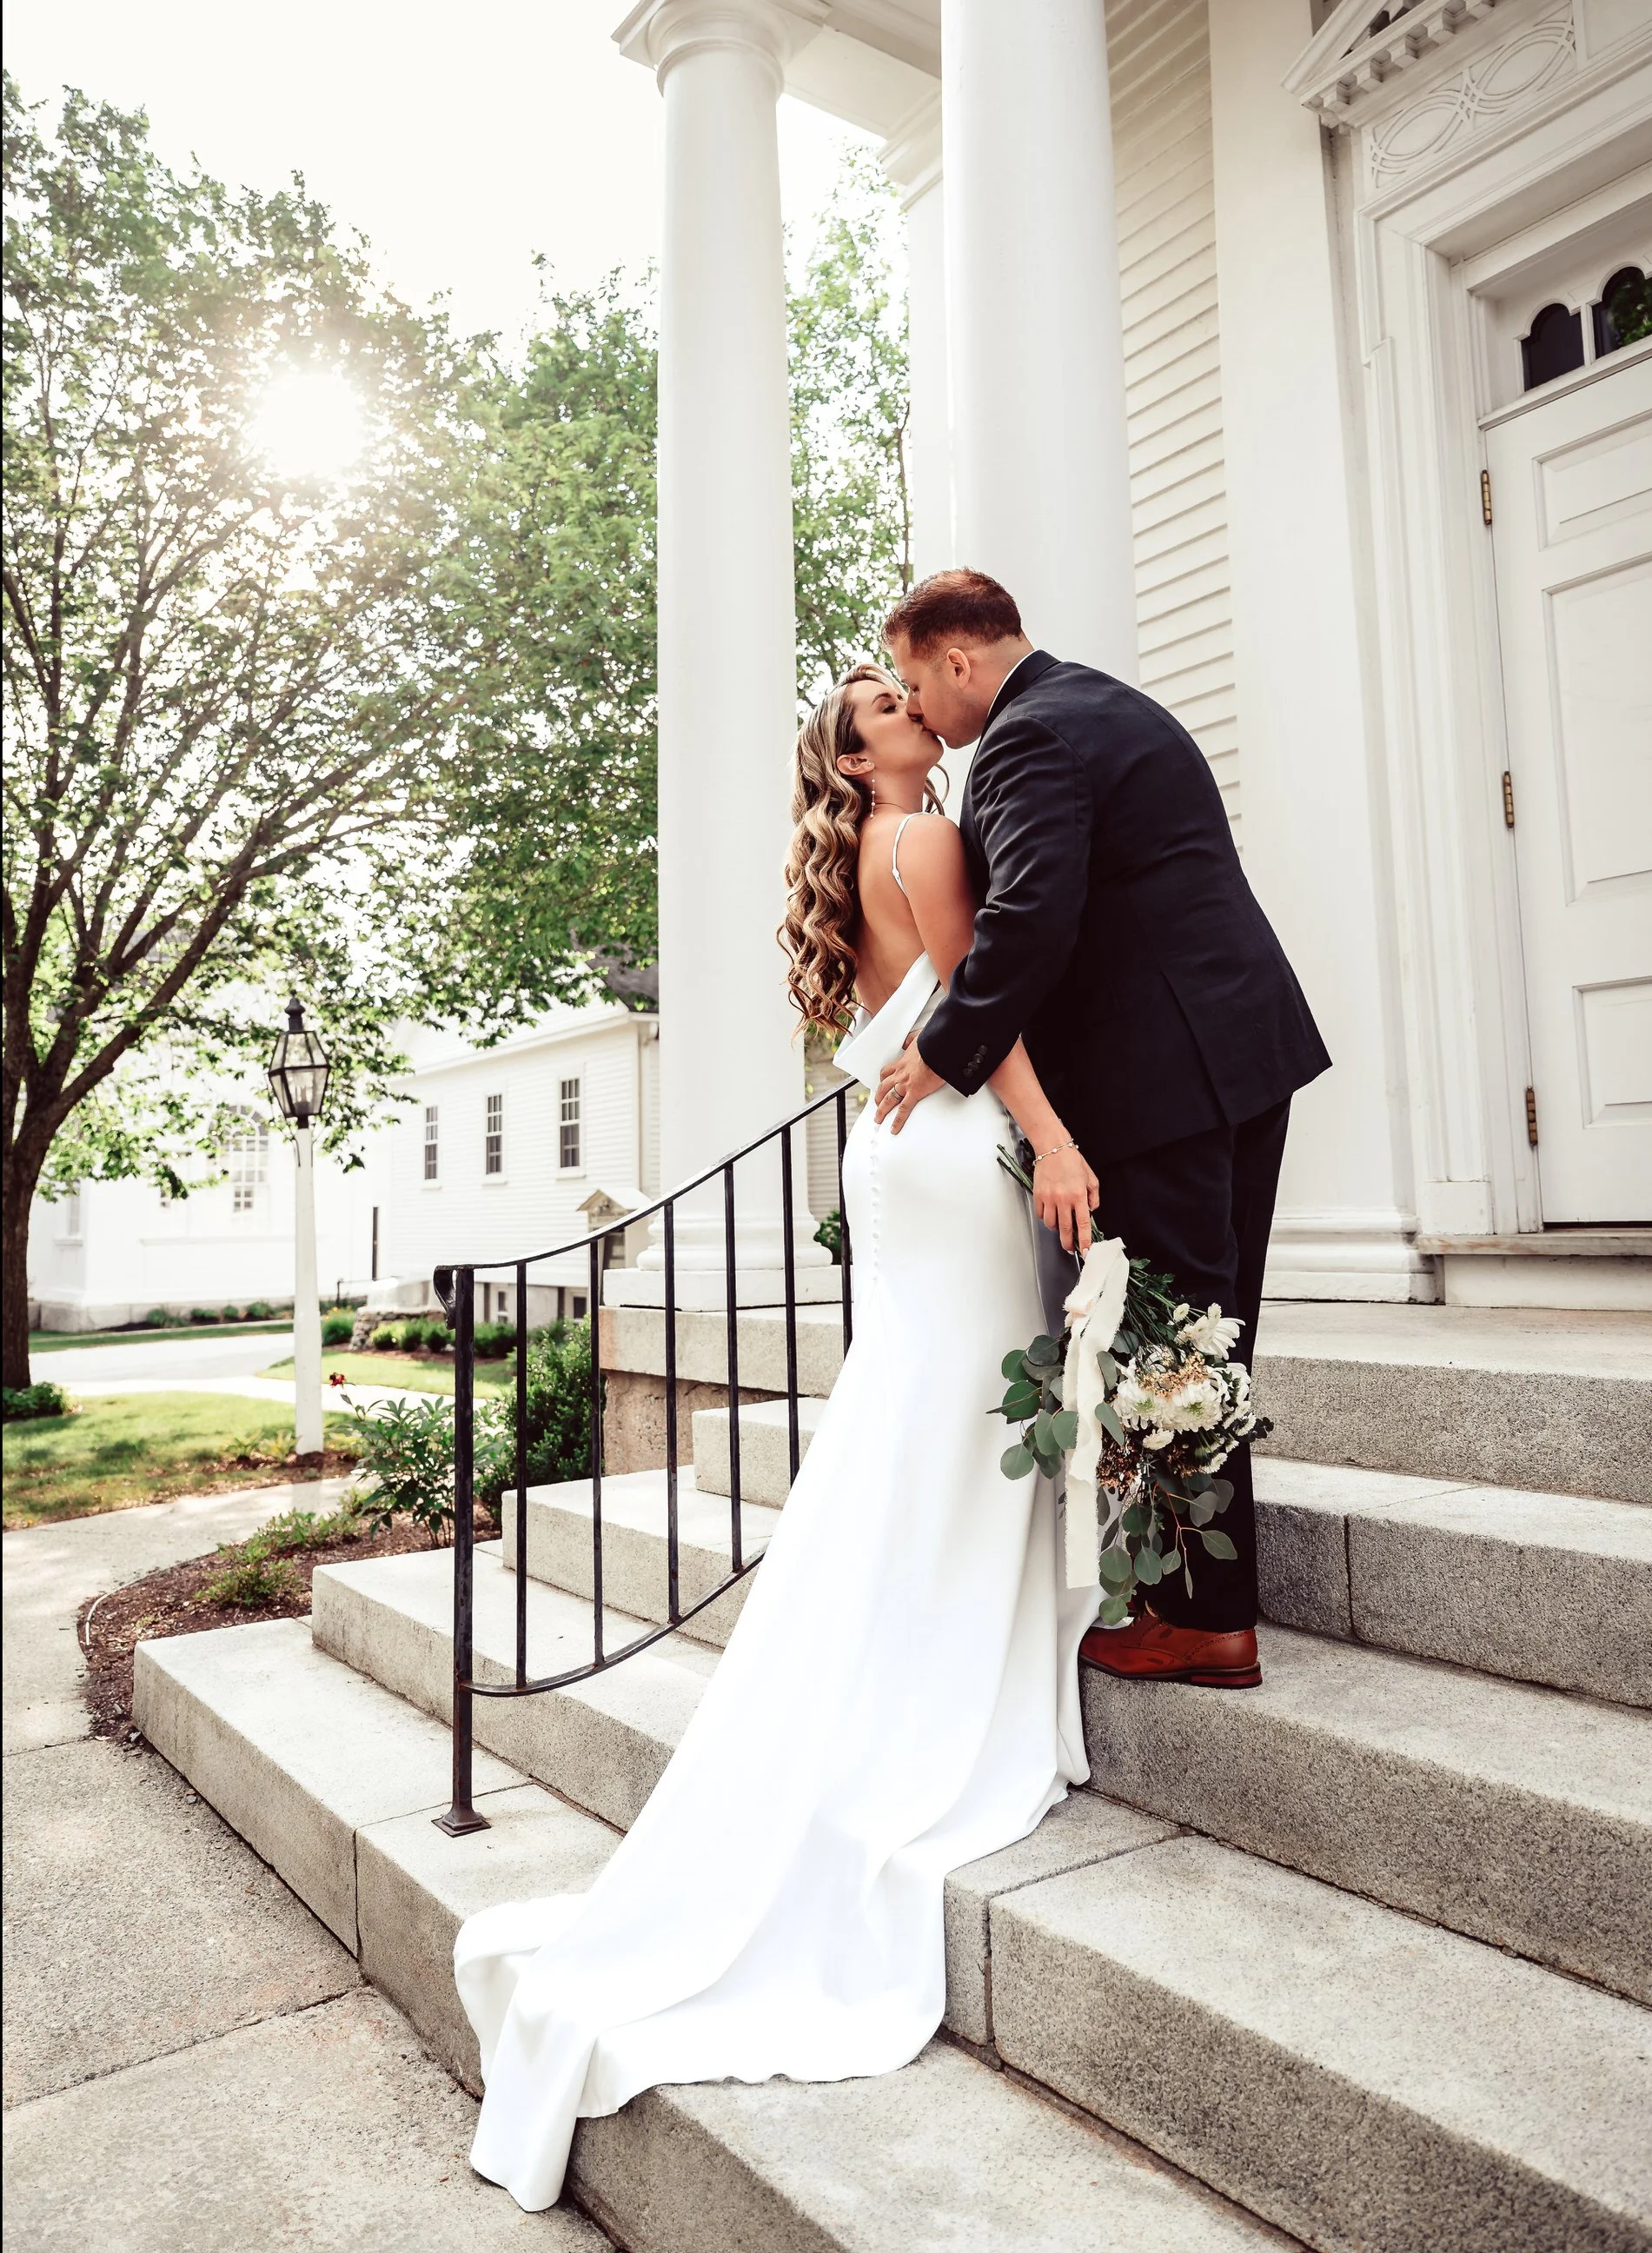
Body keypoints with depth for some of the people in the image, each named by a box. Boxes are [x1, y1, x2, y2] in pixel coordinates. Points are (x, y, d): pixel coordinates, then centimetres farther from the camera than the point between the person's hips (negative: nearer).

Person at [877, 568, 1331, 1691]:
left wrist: (944, 1053, -15)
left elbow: (1031, 915, -25)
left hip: (1162, 1072, -10)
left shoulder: (1026, 739, -11)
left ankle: (1208, 1621, 9)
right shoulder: (1114, 704, 21)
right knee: (1212, 1328, 15)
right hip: (1248, 1039, 11)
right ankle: (1219, 1588, 26)